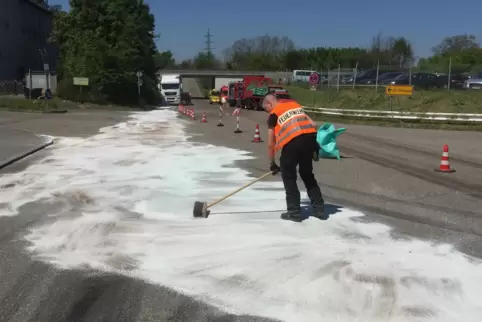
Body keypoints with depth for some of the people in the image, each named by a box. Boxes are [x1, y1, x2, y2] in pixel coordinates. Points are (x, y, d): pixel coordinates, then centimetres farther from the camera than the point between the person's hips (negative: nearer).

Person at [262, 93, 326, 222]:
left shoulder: (273, 115, 9)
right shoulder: (294, 104, 22)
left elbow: (271, 144, 10)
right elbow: (313, 124, 17)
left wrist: (272, 163, 20)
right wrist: (314, 146, 20)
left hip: (292, 142, -5)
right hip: (310, 138, 6)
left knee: (288, 176, 12)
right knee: (307, 174, 21)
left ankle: (294, 212, 12)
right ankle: (319, 208, 24)